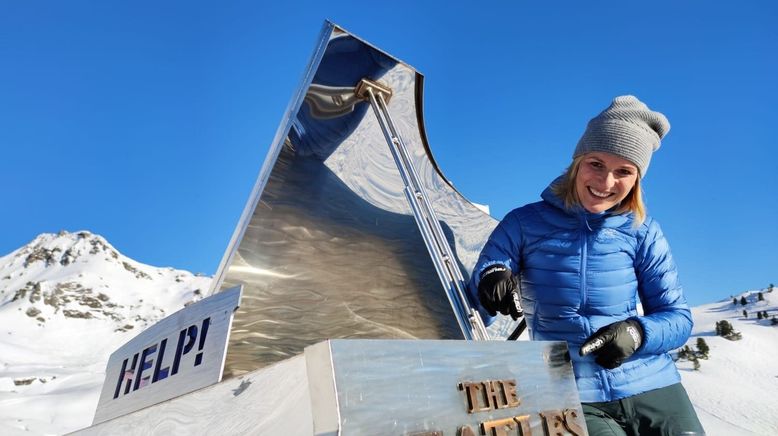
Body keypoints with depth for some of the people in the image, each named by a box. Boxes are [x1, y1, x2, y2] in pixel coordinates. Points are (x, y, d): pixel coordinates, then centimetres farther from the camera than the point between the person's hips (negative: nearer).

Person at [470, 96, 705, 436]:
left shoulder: (643, 232, 1)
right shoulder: (525, 224, -5)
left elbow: (678, 318, 5)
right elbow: (473, 313, -6)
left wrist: (636, 332, -16)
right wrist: (490, 280, -28)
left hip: (654, 388, 3)